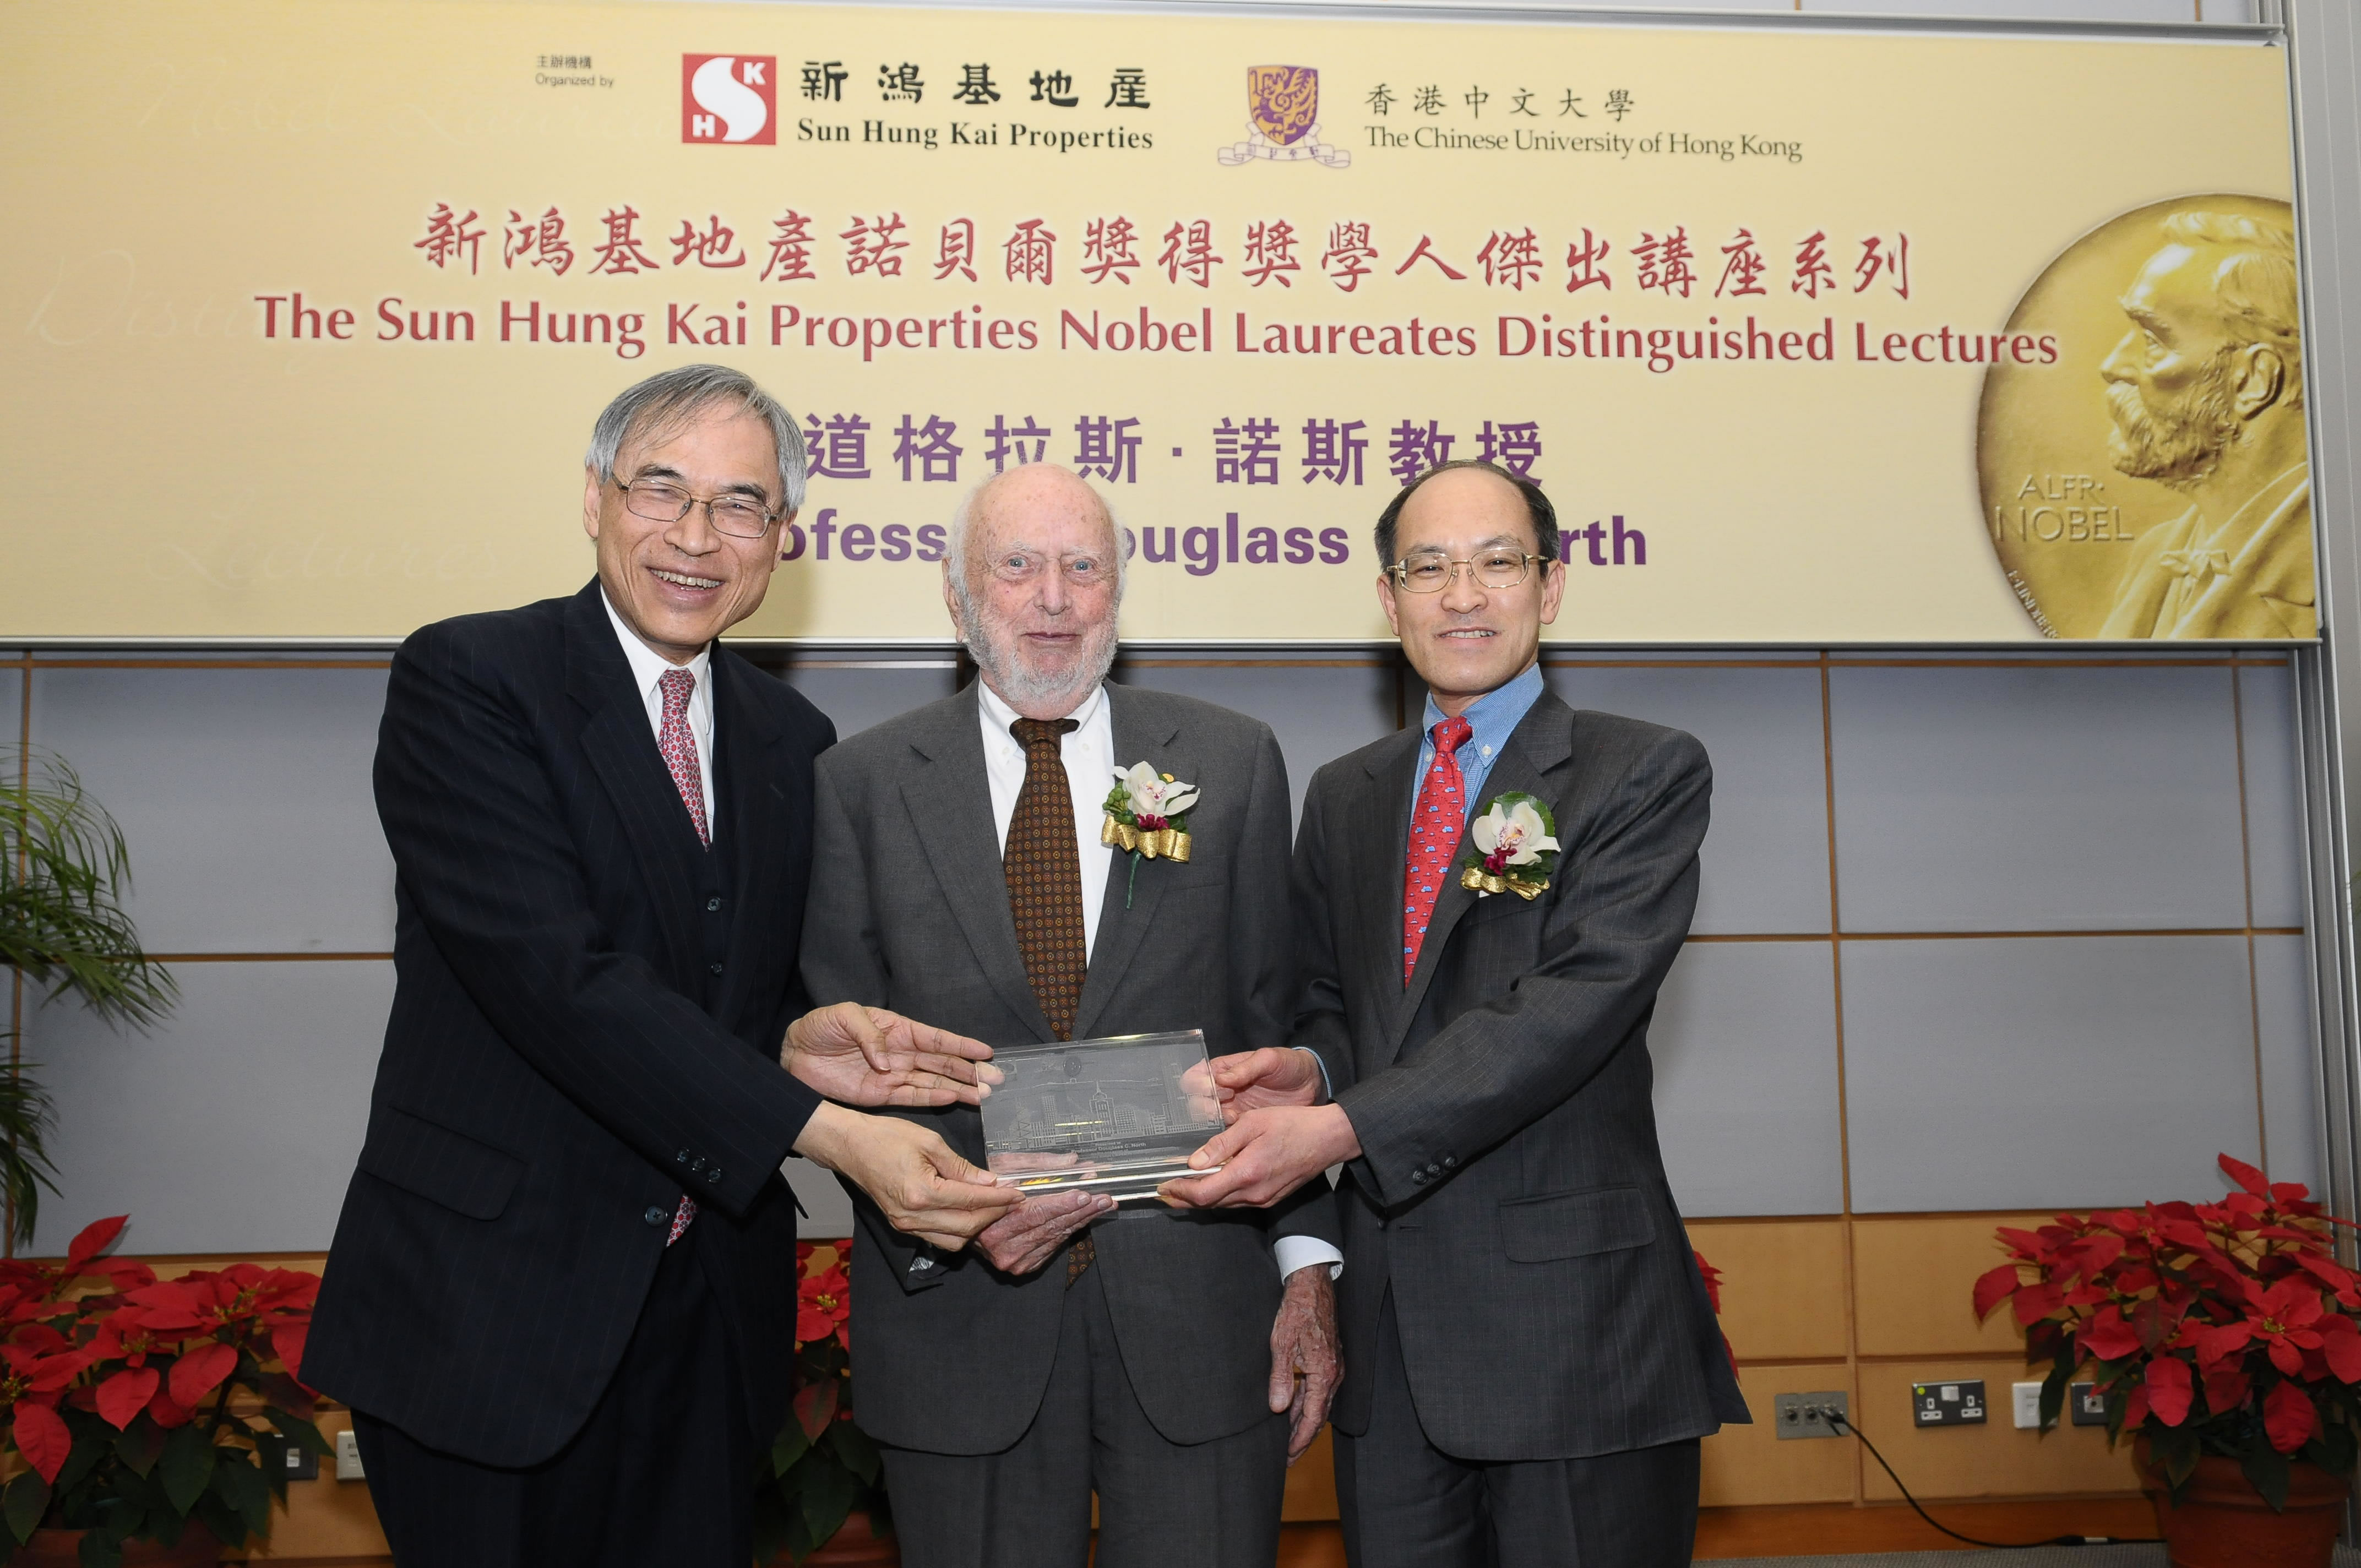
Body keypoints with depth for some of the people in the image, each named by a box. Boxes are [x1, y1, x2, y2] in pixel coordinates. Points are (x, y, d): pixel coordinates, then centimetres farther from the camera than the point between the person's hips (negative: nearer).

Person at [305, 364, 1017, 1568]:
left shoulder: (791, 738, 9)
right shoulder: (464, 681, -11)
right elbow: (556, 976, -22)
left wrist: (800, 1042, -10)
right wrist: (826, 1131, -28)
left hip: (708, 1315, 5)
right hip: (491, 1302, -5)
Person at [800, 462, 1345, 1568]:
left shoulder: (1233, 763, 5)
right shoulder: (861, 785, 3)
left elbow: (1281, 1034, 3)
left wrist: (1307, 1259, -2)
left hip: (1198, 1310, 0)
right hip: (959, 1303, 0)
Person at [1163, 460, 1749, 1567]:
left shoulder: (1646, 775, -4)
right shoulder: (1342, 796, 14)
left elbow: (1576, 1007, -17)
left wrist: (1345, 1126, -24)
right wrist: (1307, 1072, -7)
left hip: (1575, 1317, -4)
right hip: (1388, 1325, 5)